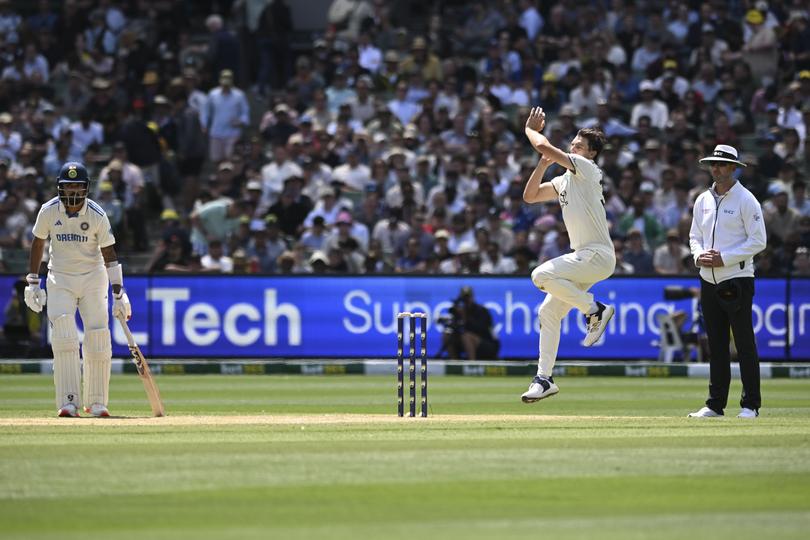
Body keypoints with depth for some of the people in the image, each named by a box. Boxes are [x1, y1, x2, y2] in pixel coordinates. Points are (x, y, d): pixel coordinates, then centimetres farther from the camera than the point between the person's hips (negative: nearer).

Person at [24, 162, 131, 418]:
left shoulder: (97, 215, -12)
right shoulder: (49, 211, -8)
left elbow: (110, 255, -9)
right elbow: (38, 243, 5)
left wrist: (119, 294, -15)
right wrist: (32, 282, 2)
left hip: (93, 278, 0)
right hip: (60, 279, 0)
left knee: (98, 340, -5)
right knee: (64, 338, -15)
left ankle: (96, 402, 8)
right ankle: (68, 402, -18)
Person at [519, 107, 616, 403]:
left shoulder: (586, 168, -8)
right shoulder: (564, 180, 19)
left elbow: (543, 146, -15)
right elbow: (530, 195, 17)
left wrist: (530, 129, 4)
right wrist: (544, 163, 8)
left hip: (598, 255, -9)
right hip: (584, 258, 9)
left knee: (542, 275, -26)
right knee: (549, 311, 7)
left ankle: (596, 310, -12)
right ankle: (544, 379, 12)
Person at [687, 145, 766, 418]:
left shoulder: (745, 200, -6)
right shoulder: (703, 200, 13)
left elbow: (758, 241, -10)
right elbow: (695, 235, 20)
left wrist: (724, 258, -16)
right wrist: (699, 255, -2)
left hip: (737, 280, -6)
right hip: (708, 280, 6)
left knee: (744, 342, -5)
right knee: (716, 344, 9)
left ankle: (750, 404, -2)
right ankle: (715, 404, 14)